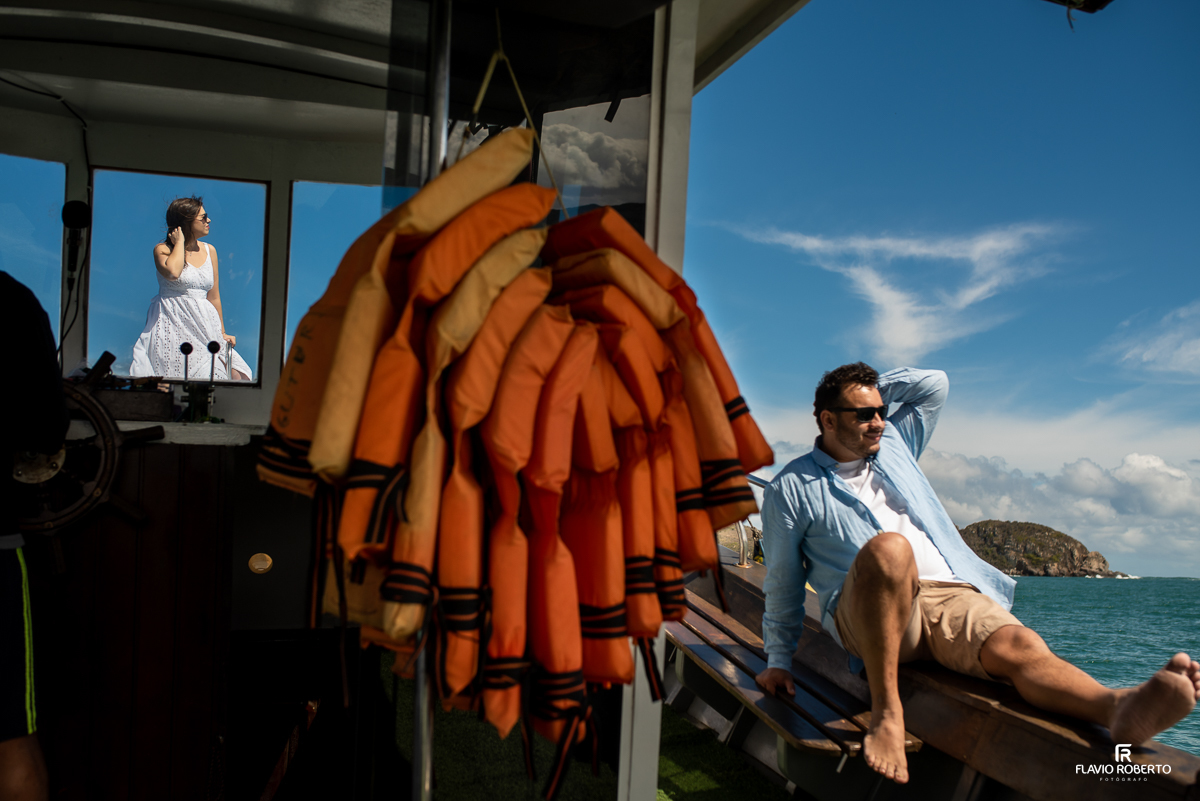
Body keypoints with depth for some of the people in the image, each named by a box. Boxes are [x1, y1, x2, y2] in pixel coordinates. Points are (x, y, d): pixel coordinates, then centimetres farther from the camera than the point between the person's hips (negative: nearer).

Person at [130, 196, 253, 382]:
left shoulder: (209, 251, 14)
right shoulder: (163, 249, 1)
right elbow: (173, 272, -24)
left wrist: (222, 332, 15)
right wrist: (180, 242, -7)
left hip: (205, 328, 5)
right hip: (173, 325, -4)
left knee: (235, 375, -13)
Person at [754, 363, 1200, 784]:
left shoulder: (894, 442, 22)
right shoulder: (791, 489, 9)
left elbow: (934, 383, 27)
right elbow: (783, 585, 13)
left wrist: (873, 389, 26)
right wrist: (778, 660, 10)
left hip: (951, 594, 4)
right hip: (868, 613, -3)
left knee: (1020, 647, -29)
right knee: (888, 547, -38)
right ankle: (886, 710, -35)